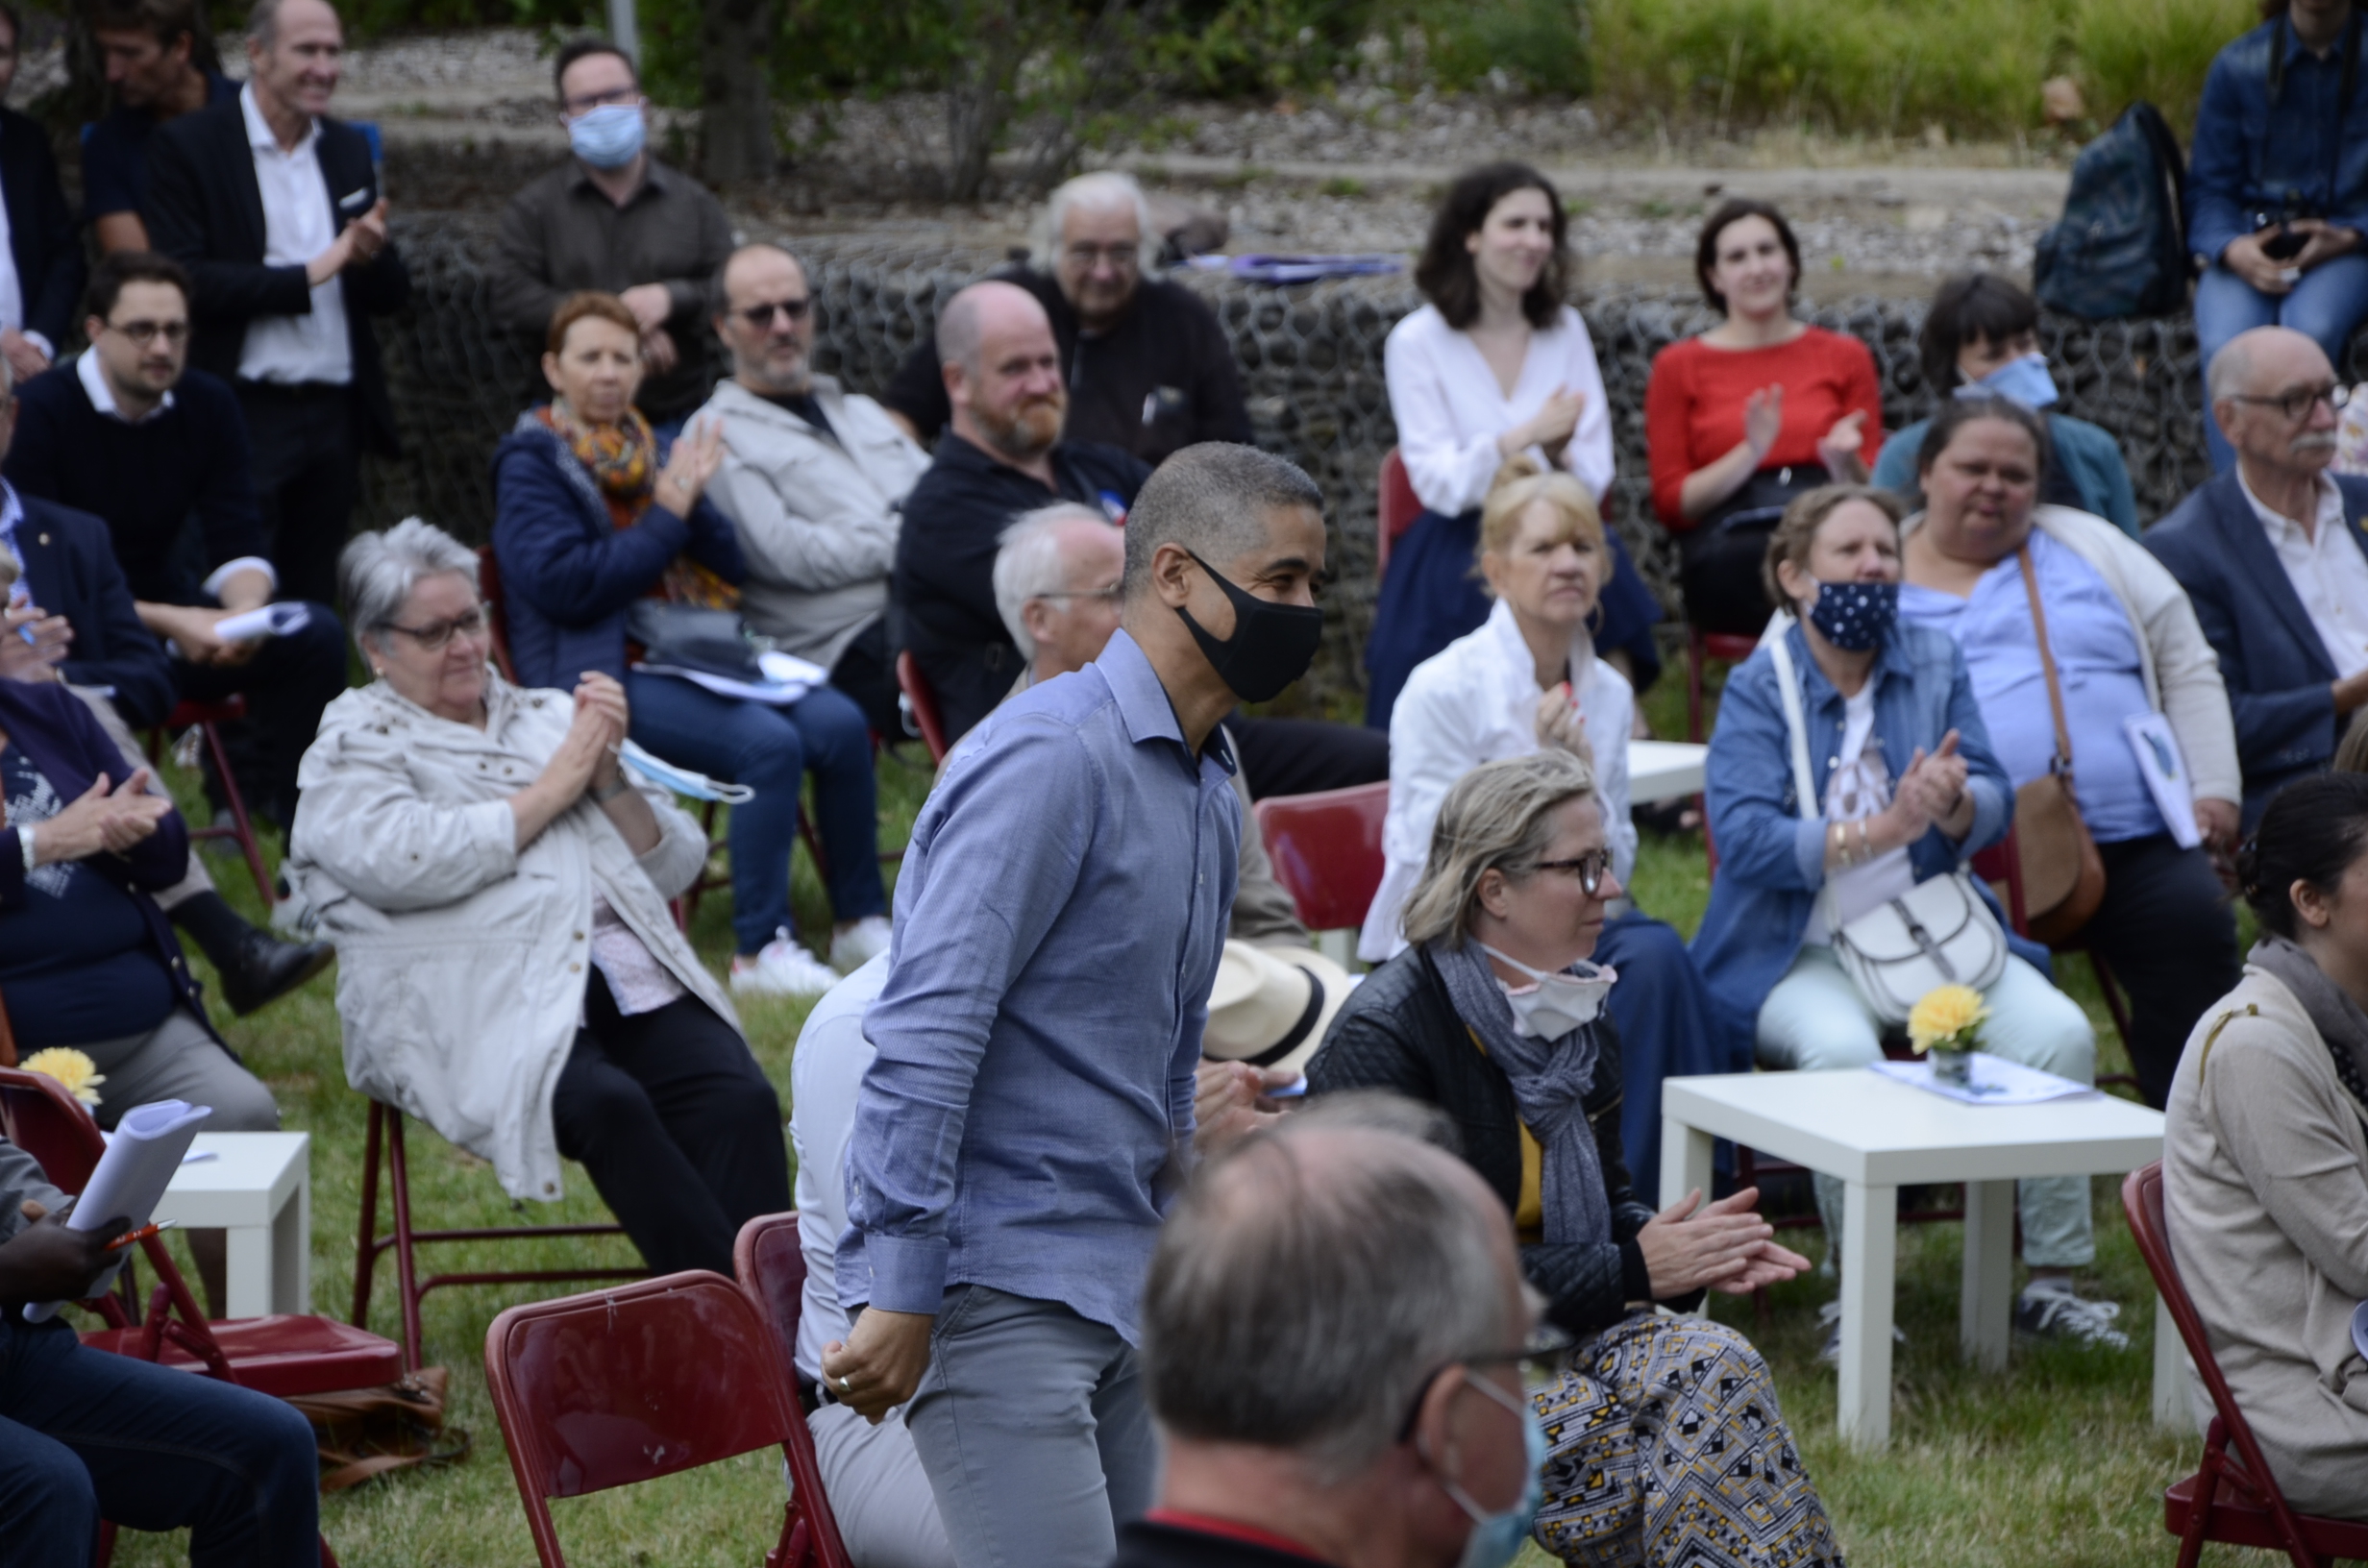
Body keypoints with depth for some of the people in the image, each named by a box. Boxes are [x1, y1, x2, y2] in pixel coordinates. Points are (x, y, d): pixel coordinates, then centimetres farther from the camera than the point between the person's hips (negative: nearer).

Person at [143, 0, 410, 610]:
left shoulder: (349, 150, 12)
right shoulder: (187, 146, -5)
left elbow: (391, 296, 12)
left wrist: (370, 257, -12)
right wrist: (309, 274, -16)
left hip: (336, 417, 5)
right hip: (244, 416, -5)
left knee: (313, 603, 9)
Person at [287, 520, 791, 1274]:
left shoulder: (550, 716, 25)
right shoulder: (353, 750, 12)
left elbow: (675, 866, 21)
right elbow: (402, 863, -11)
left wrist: (608, 775, 3)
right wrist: (550, 792, -2)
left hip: (629, 978, 5)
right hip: (483, 1007, -4)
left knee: (741, 1100, -26)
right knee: (607, 1105, -34)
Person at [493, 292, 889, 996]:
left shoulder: (653, 450, 18)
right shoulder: (531, 462, 0)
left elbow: (729, 567, 13)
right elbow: (564, 583, -14)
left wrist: (693, 500, -5)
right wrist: (665, 519, -10)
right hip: (600, 671, -7)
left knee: (839, 723, -15)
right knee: (768, 742, -29)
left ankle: (861, 920, -3)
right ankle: (758, 950, -25)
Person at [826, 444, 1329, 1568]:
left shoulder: (1211, 788, 15)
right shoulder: (1052, 758, -15)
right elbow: (926, 1032, -20)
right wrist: (898, 1295, -23)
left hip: (1123, 1288, 9)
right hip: (997, 1287, -9)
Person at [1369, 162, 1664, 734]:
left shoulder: (1566, 331, 13)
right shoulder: (1417, 342, 0)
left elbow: (1595, 478, 7)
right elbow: (1439, 484, -8)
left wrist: (1561, 455, -17)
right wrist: (1524, 436, -24)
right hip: (1456, 552, -3)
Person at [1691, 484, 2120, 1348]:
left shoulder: (1935, 661, 10)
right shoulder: (1758, 687, -3)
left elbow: (1995, 806, 3)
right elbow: (1745, 838, -17)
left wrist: (1954, 803, -21)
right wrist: (1883, 830, -26)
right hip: (1802, 949, -4)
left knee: (2061, 1033, -21)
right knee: (1843, 1049, -36)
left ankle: (2051, 1282, -10)